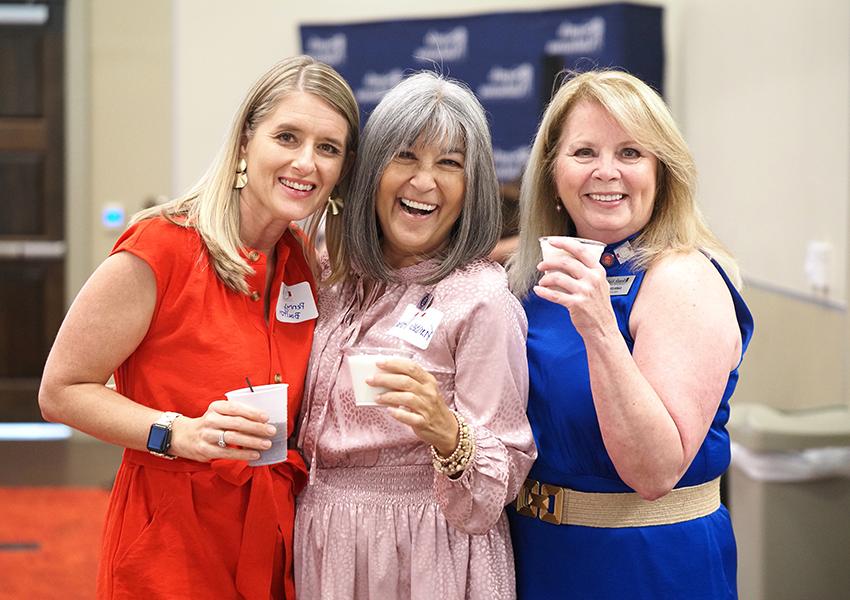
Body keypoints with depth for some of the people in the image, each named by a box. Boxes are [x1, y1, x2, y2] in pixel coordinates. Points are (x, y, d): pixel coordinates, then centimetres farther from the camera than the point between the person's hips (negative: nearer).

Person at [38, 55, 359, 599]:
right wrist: (180, 434, -25)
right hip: (171, 549, -6)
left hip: (276, 544, 6)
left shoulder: (306, 262, 4)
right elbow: (61, 391, -12)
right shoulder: (162, 249, -16)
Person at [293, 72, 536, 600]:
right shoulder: (338, 282, 4)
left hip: (427, 553, -5)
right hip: (324, 546, 6)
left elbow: (501, 479, -16)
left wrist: (446, 433, -31)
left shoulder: (481, 298, -14)